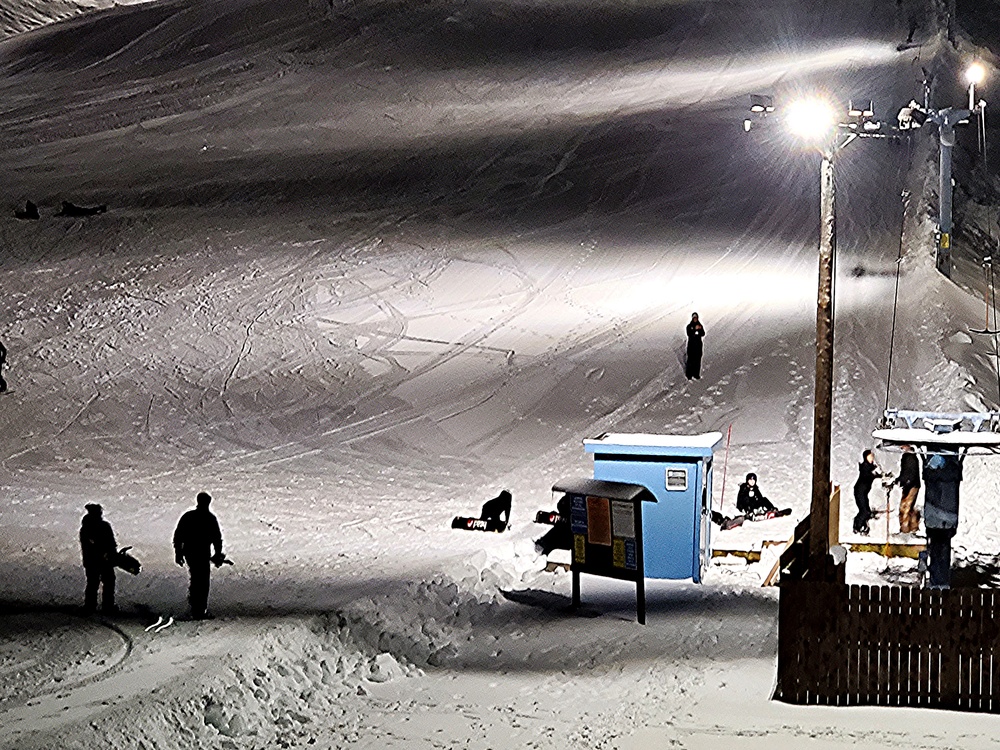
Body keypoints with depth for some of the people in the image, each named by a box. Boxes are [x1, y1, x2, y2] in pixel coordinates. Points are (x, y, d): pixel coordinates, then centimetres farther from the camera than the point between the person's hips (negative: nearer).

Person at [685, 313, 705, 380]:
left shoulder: (700, 326, 7)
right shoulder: (689, 326, -2)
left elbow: (703, 334, -1)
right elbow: (689, 334, -14)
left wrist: (700, 329, -20)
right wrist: (695, 329, -24)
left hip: (698, 344, 3)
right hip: (691, 344, -3)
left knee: (698, 359, 3)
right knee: (690, 359, -5)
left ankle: (696, 374, 10)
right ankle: (689, 375, 0)